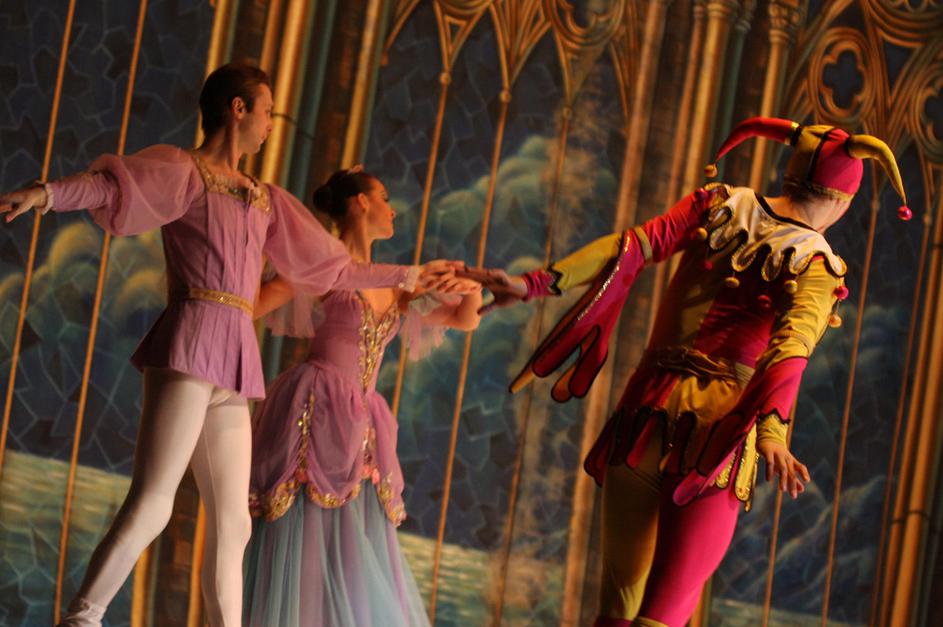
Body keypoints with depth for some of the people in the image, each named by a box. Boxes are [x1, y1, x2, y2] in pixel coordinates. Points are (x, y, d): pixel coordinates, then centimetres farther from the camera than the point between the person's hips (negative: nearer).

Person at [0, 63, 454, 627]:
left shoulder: (266, 200, 24)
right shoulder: (184, 171, 3)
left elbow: (333, 266, 34)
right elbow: (110, 184, -16)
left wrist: (407, 275, 41)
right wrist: (46, 194, -35)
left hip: (234, 365, 8)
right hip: (190, 346, -7)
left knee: (232, 527, 5)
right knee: (152, 504, -17)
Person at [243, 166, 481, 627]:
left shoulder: (392, 284, 16)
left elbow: (465, 320, 21)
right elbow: (248, 308, -7)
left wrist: (473, 291, 2)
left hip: (357, 428, 7)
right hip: (313, 413, -7)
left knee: (358, 556, 4)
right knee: (306, 542, -10)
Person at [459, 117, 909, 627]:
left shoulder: (719, 207, 9)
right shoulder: (816, 265, -2)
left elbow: (632, 247, -3)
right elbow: (790, 348, -20)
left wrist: (535, 284, -7)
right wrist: (772, 432, -34)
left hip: (647, 411, 4)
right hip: (717, 432, -4)